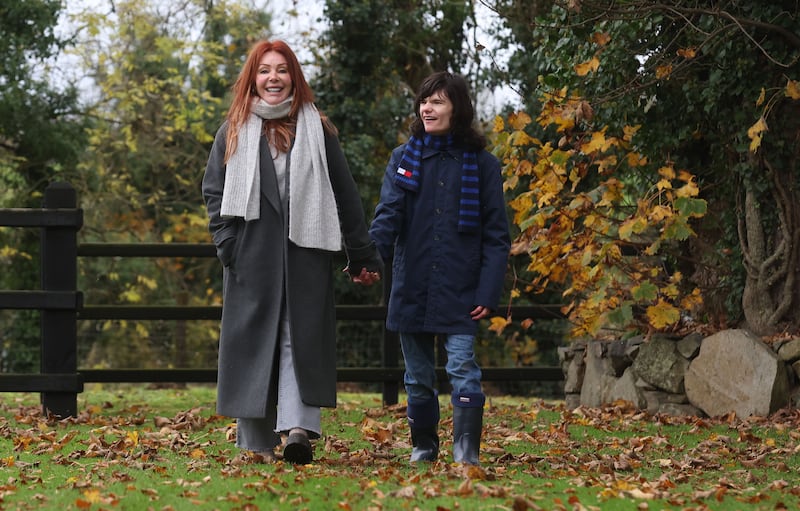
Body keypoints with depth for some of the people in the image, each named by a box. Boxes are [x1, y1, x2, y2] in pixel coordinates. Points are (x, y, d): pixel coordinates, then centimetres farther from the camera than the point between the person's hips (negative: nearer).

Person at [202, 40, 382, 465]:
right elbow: (214, 191, 7)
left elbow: (345, 195, 9)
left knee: (302, 337, -7)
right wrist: (227, 245, -6)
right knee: (253, 340, 1)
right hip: (252, 255, 0)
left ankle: (298, 426, -14)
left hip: (305, 253, 0)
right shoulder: (233, 132, 10)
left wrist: (362, 255, 6)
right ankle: (256, 442, 3)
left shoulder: (317, 130, 9)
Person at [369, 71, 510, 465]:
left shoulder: (482, 165, 2)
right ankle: (423, 446, 25)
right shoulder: (404, 158, 7)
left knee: (463, 367, -14)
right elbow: (388, 213, -6)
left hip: (459, 292, -3)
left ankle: (466, 452, -13)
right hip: (411, 289, 3)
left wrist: (489, 292, -8)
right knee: (418, 377, 11)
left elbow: (496, 235, 2)